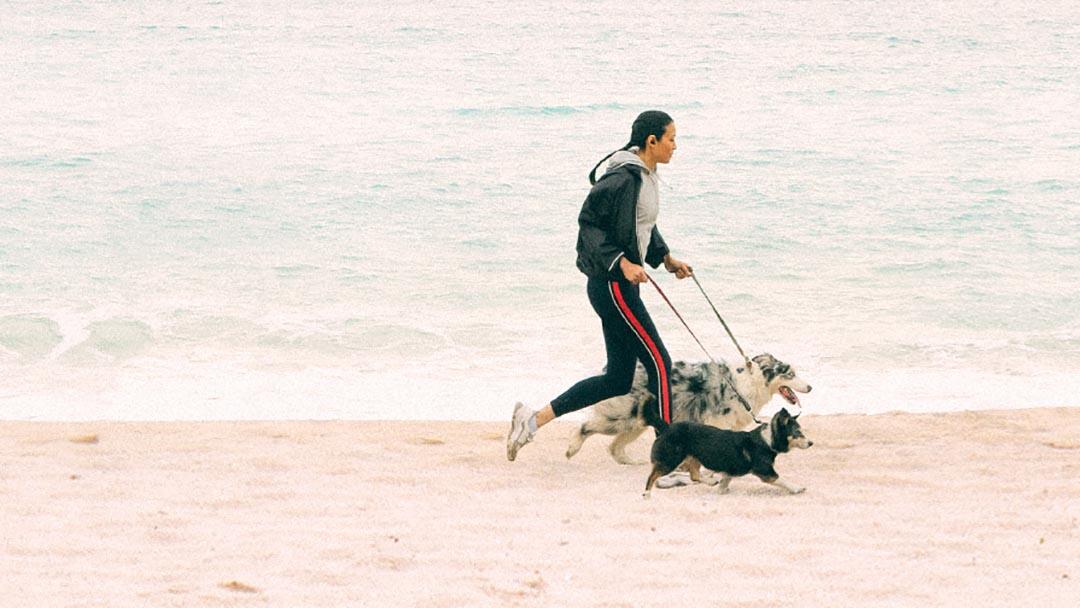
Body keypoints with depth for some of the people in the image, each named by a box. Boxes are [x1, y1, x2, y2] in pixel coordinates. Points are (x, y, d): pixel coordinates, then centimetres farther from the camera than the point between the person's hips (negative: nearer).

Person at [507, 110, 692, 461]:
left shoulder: (647, 177, 13)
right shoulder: (622, 179, -18)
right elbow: (589, 223, -19)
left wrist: (666, 259, 17)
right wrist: (622, 263, -24)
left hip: (623, 285, 10)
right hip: (612, 284, -10)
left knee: (618, 379, 10)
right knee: (658, 363, -7)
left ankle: (534, 419, 13)